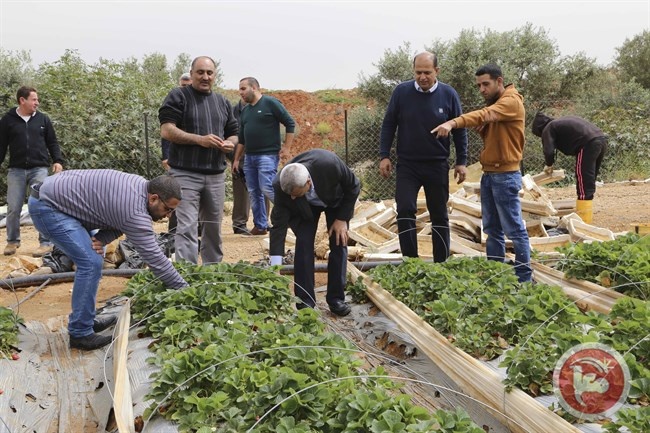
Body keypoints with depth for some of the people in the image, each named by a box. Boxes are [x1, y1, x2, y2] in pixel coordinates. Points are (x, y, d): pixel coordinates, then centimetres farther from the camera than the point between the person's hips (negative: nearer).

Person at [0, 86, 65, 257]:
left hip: (39, 169, 0)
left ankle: (46, 243, 0)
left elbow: (52, 143, 10)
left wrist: (57, 160, -3)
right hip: (16, 170, 0)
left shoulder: (43, 119, 7)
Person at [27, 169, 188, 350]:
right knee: (91, 262, -17)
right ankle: (80, 333, -7)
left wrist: (101, 239, -12)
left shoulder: (141, 185, 1)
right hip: (46, 206, -10)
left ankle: (86, 319, 23)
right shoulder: (135, 211, -27)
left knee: (93, 257, 15)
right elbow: (154, 257, -24)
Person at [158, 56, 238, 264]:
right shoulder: (178, 96, -1)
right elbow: (167, 130, -10)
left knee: (214, 227, 13)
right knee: (187, 227, -10)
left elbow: (233, 134, 21)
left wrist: (230, 143, -4)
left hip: (216, 174, 5)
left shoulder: (223, 102, 17)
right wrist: (200, 139, -19)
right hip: (186, 173, -5)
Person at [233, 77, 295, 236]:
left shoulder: (270, 103, -6)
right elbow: (241, 138, 20)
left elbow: (290, 123, -7)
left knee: (267, 189, -16)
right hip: (249, 157, 7)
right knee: (254, 192, 7)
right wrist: (236, 159, 17)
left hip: (268, 155, -7)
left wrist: (286, 148, -11)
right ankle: (260, 226, 15)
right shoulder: (245, 110, 15)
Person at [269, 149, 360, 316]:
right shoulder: (281, 186, -36)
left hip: (336, 200, 0)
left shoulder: (330, 164, -43)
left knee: (339, 243, -8)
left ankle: (336, 298, 3)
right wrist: (275, 267, -35)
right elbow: (278, 226, -31)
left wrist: (342, 219, -21)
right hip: (305, 208, 1)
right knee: (303, 244, -14)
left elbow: (353, 187, -22)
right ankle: (305, 302, -5)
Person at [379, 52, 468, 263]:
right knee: (405, 211, -9)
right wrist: (384, 155, -3)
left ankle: (441, 263, 20)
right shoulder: (401, 91, -6)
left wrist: (461, 161, 1)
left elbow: (460, 130, 3)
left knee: (439, 215, 8)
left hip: (437, 166, 0)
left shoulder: (448, 94, -5)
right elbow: (388, 125, 2)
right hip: (407, 165, 0)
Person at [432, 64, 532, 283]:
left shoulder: (512, 102, -11)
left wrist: (453, 123, -42)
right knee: (492, 229, 12)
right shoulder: (494, 103, 18)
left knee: (514, 229, -3)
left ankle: (524, 277, 6)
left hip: (505, 175, -9)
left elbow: (484, 115, -29)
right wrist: (482, 129, -9)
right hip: (488, 174, 9)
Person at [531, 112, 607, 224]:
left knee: (584, 185, -6)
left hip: (588, 144, -9)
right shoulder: (562, 122, 30)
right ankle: (587, 215, 25)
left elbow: (549, 150, -5)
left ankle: (584, 221, -6)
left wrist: (549, 165, 14)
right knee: (589, 183, 18)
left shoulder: (548, 129, 6)